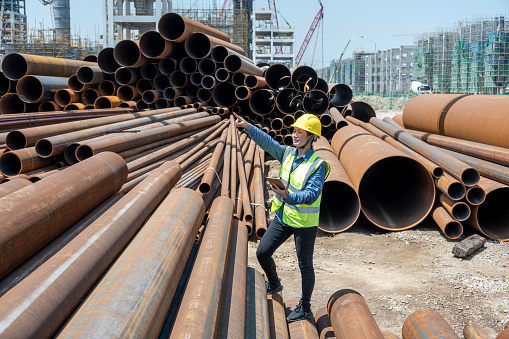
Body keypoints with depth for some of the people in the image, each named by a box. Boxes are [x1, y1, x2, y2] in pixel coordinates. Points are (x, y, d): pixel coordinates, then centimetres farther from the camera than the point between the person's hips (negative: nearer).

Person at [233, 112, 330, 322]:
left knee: (305, 265, 7)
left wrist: (288, 196, -41)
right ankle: (274, 284, 38)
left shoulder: (318, 166, -19)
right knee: (262, 252, 9)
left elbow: (311, 195, -26)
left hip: (305, 222, -6)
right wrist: (248, 127, -16)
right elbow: (268, 143, -3)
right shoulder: (288, 154, 1)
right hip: (283, 217, 6)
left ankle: (305, 308, 23)